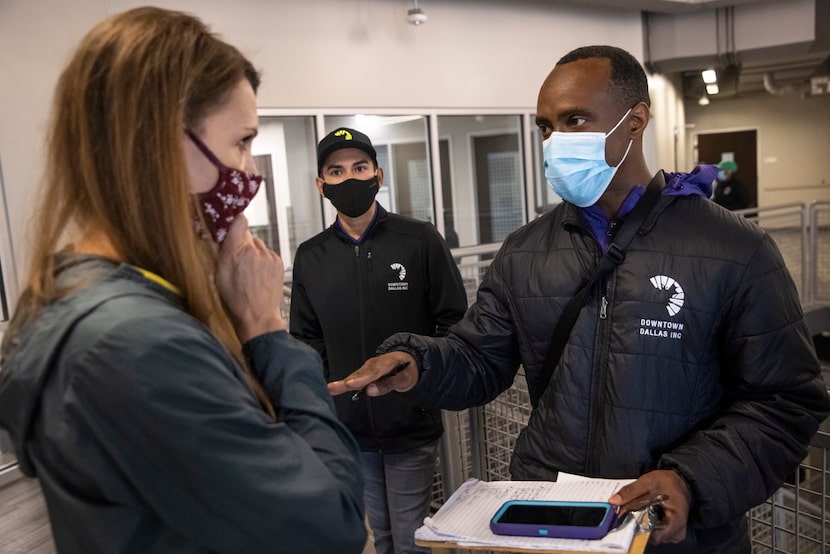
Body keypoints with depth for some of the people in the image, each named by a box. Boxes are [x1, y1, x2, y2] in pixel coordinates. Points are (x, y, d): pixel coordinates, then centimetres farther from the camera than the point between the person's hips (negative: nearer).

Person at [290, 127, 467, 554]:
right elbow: (307, 339, 11)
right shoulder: (311, 257, 6)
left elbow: (454, 321, -3)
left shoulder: (420, 240, -4)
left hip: (412, 424, -3)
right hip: (351, 426, 3)